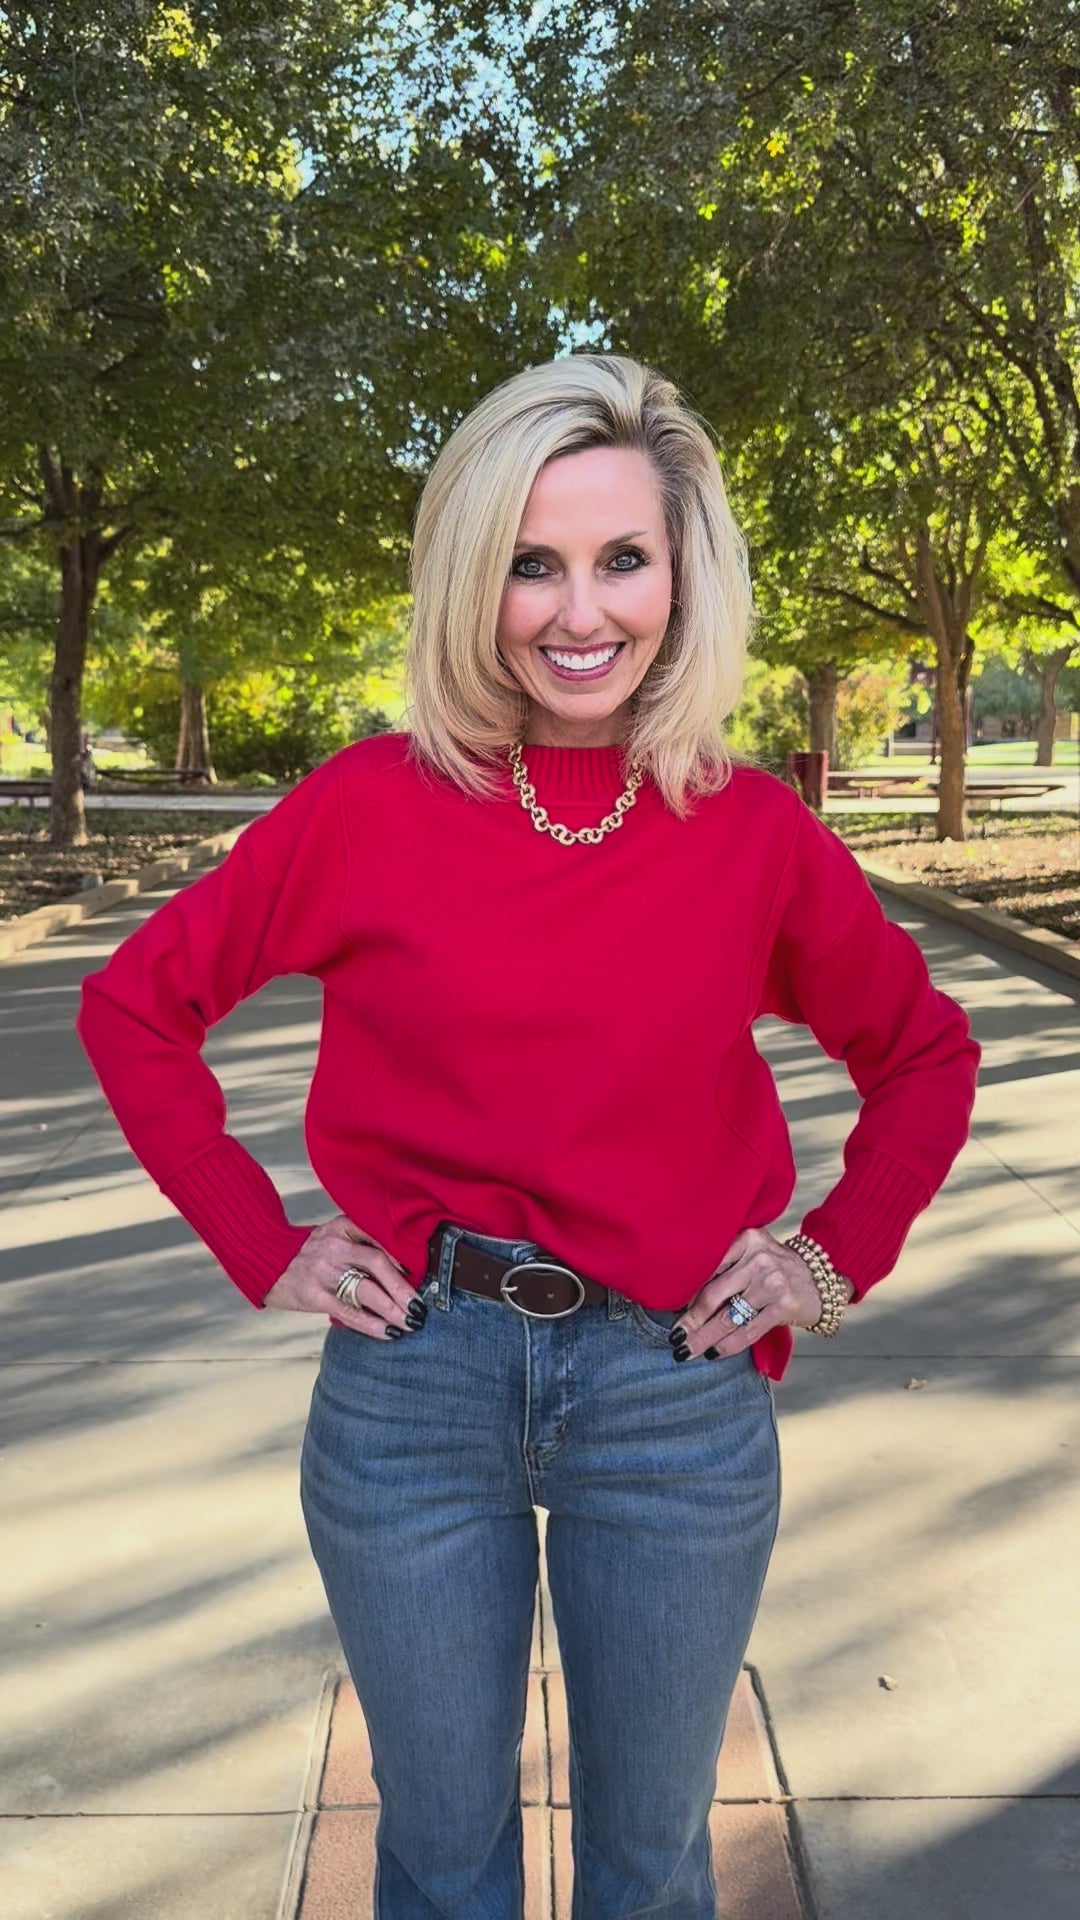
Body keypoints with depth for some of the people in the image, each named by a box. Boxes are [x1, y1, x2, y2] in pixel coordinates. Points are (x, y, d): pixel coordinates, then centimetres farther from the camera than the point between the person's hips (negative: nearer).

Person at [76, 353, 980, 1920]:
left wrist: (840, 1260, 1)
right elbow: (135, 1005, 3)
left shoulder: (757, 832, -4)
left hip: (678, 1397, 1)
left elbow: (924, 1054, 11)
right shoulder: (373, 804, -7)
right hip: (411, 1386, 0)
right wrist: (262, 1248, -1)